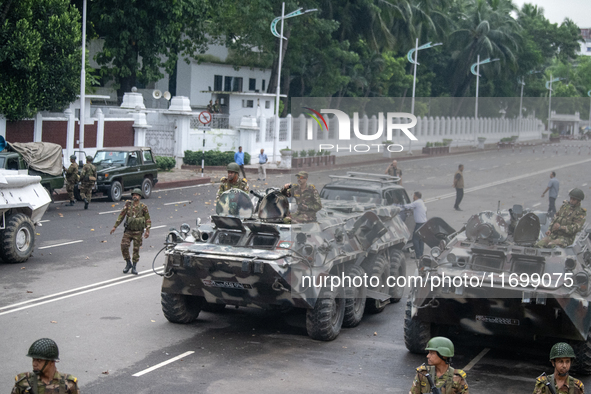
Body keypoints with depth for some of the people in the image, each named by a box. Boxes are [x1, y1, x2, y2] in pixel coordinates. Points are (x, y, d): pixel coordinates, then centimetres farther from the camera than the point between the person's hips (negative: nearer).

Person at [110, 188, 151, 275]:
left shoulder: (143, 207, -3)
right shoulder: (128, 205, 2)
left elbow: (147, 219, 3)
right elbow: (121, 216, 7)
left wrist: (147, 230, -6)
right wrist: (115, 226, 5)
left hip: (138, 232, -2)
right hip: (128, 231, 2)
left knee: (136, 249, 1)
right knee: (124, 246, -10)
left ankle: (134, 267, 14)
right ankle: (128, 263, 10)